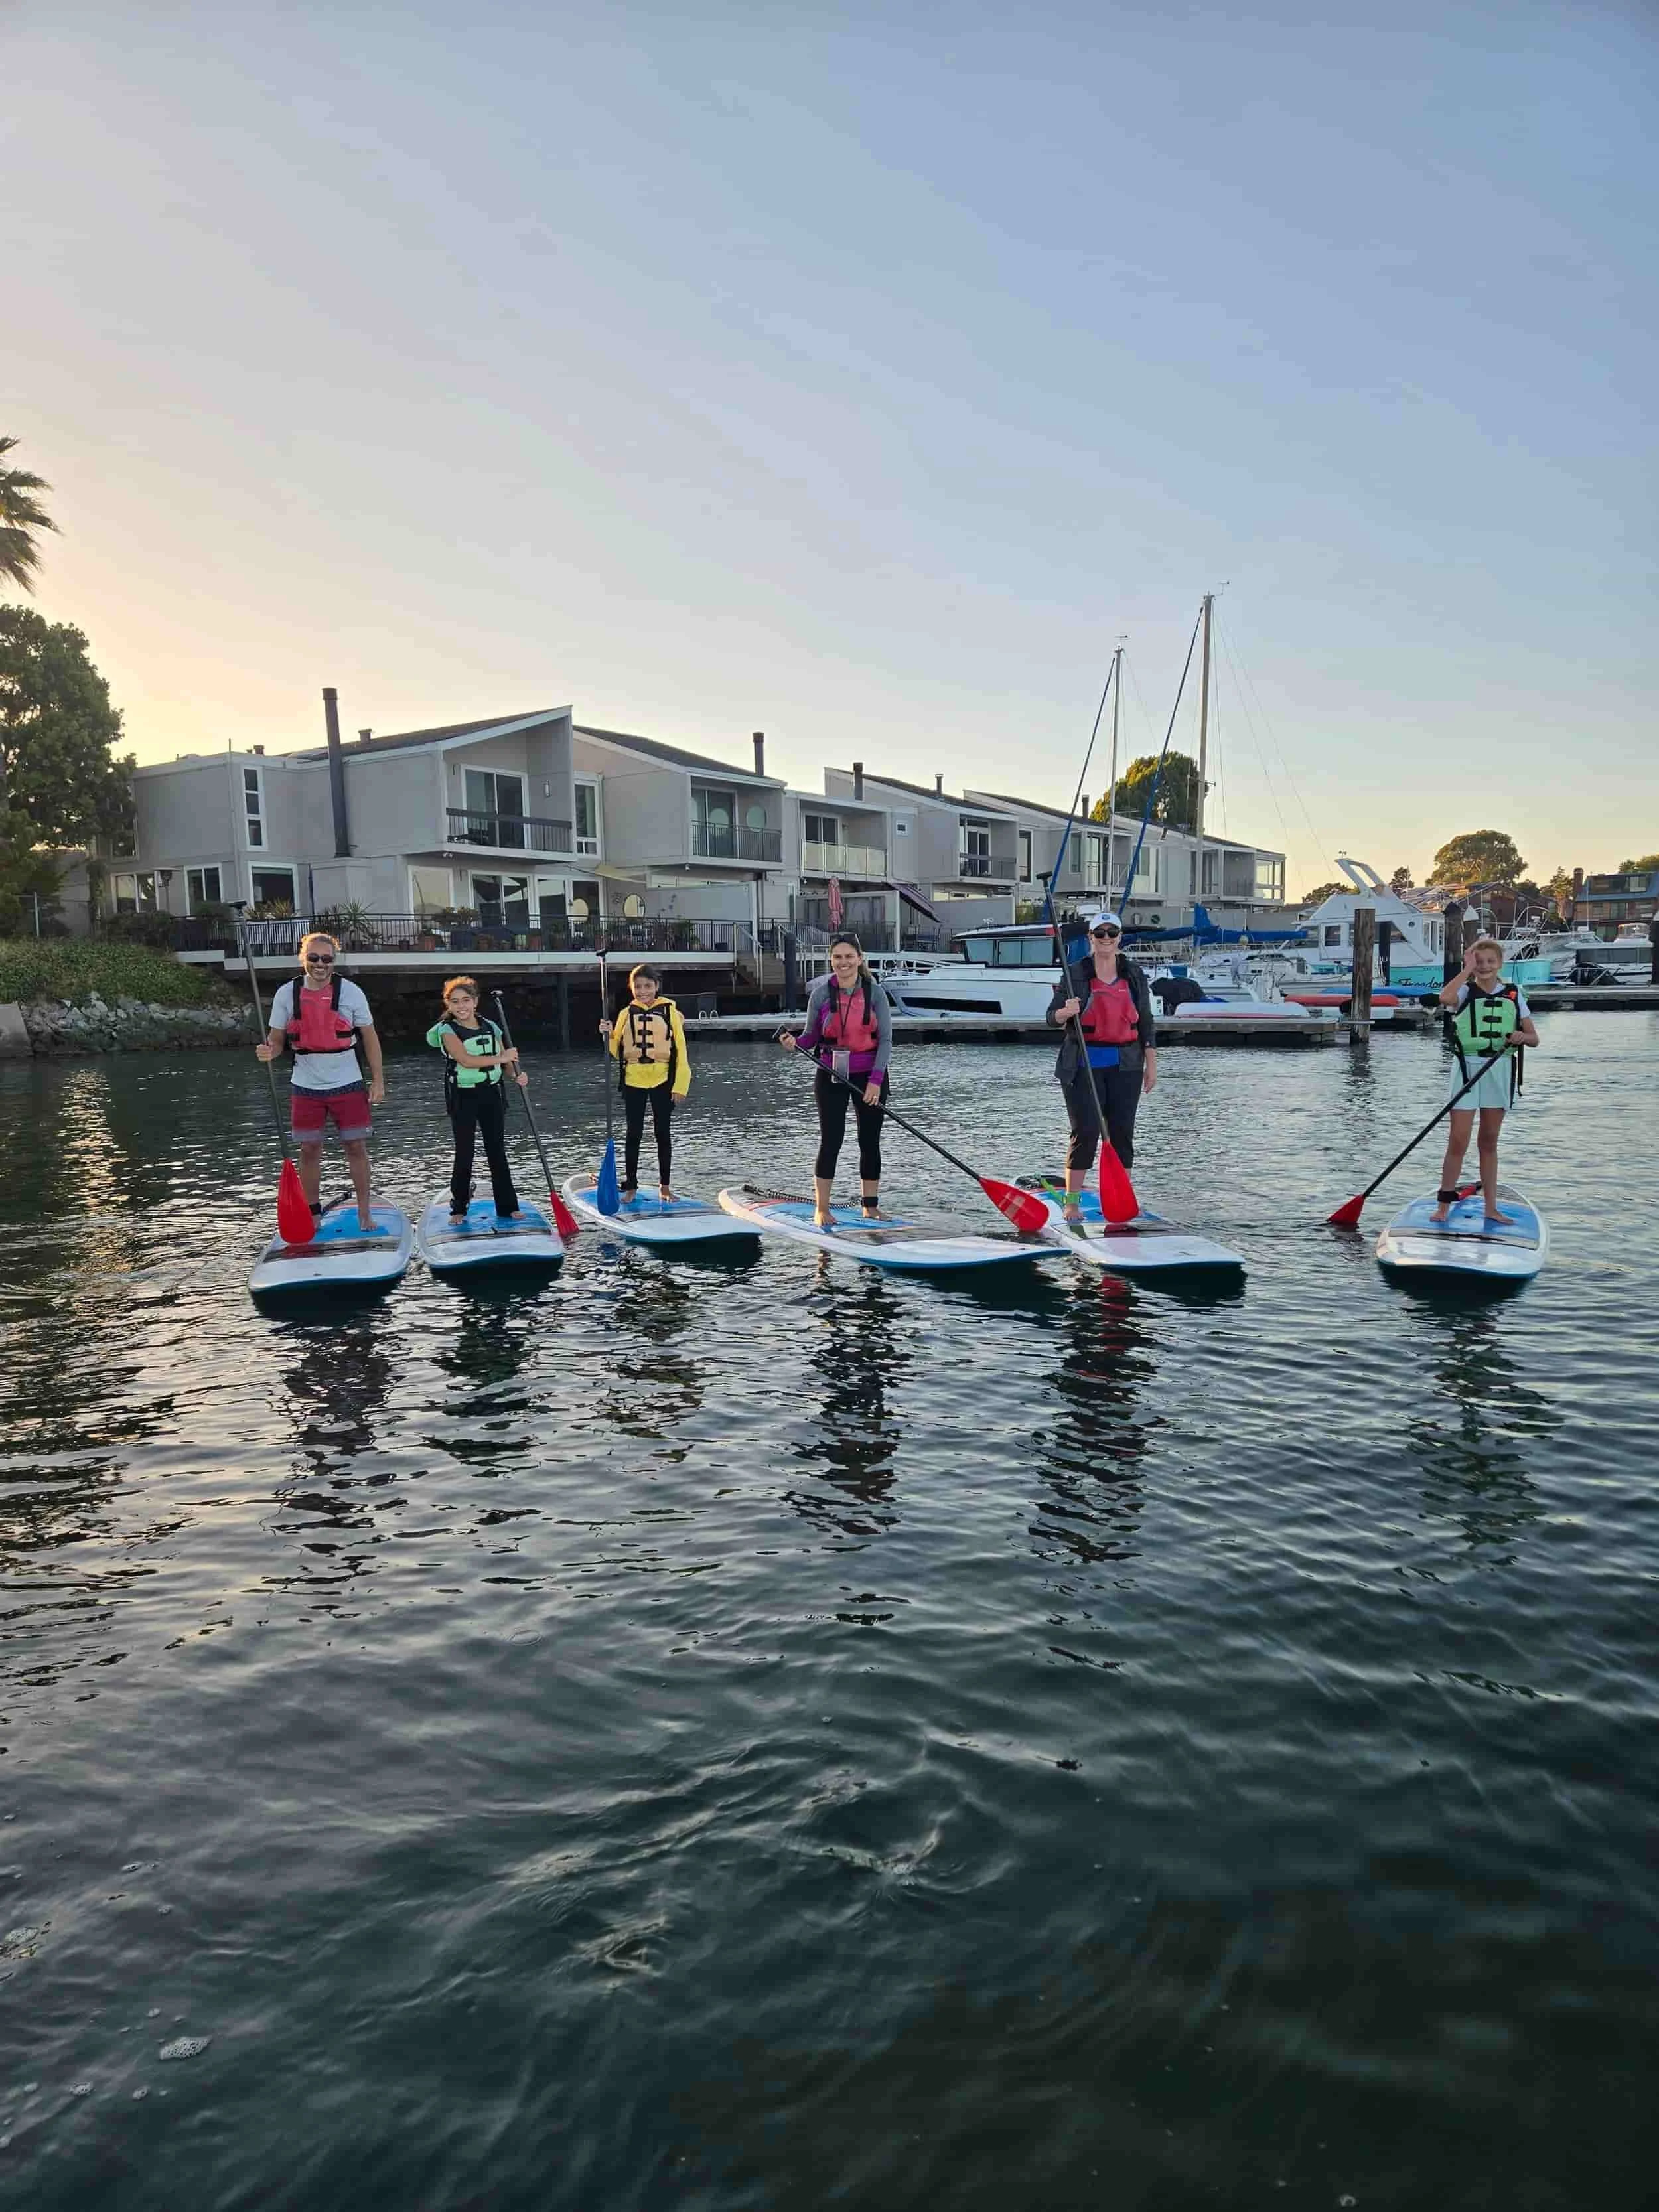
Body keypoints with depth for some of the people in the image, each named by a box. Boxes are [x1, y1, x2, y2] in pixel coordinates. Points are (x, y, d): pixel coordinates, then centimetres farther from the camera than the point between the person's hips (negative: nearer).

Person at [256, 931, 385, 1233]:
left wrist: (378, 1081, -5)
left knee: (356, 1147, 3)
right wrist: (268, 1051, -22)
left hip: (347, 1085, -1)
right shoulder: (286, 994, -3)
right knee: (309, 1150, 8)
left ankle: (364, 1213, 14)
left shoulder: (350, 992, -6)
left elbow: (370, 1038, -1)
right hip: (306, 1087, 1)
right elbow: (277, 1039, 3)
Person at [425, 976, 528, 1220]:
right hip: (463, 1097, -3)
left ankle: (507, 1206, 13)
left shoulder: (491, 1028, 6)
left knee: (498, 1152, 7)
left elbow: (507, 1061, 6)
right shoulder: (448, 1031, -8)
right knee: (464, 1154, 2)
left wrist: (518, 1075, -15)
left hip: (491, 1094, 4)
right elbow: (465, 1060, -23)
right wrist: (499, 1057, -24)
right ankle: (459, 1207, 15)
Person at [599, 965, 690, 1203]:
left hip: (662, 1082, -2)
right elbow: (615, 1051, 6)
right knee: (633, 1135, 6)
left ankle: (664, 1186, 18)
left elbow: (681, 1051, -3)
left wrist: (680, 1085, -8)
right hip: (633, 1082, 2)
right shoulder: (626, 1014, 5)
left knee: (663, 1133, 8)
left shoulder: (670, 1012, -2)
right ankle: (631, 1187, 14)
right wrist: (608, 1035, -13)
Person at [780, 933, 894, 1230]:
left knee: (870, 1142, 7)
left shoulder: (875, 993, -2)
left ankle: (870, 1206, 18)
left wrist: (875, 1080, -13)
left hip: (870, 1075, 1)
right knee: (831, 1141, -2)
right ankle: (821, 1208, 6)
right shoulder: (820, 994, -1)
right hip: (831, 1076, -1)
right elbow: (811, 1036, 5)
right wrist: (794, 1044, -18)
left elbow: (885, 1040, -4)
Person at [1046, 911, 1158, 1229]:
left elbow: (1146, 1021, 13)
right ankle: (1072, 1202, 1)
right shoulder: (1074, 974, 0)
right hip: (1083, 1064, -3)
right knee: (1085, 1132, -7)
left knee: (1122, 1132, 4)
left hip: (1125, 1064, 3)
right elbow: (1052, 1016, -1)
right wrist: (1067, 1012, -23)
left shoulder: (1135, 974, 10)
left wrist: (1151, 1062, 9)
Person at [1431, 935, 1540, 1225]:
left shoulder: (1513, 994, 7)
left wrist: (1522, 1037, -17)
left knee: (1489, 1142, 12)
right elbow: (1445, 998, -27)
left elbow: (1533, 1037, 7)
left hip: (1500, 1070, 3)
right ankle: (1443, 1204, 2)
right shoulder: (1465, 991, -2)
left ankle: (1491, 1207, 17)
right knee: (1458, 1141, -6)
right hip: (1468, 1068, -3)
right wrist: (1468, 970, -16)